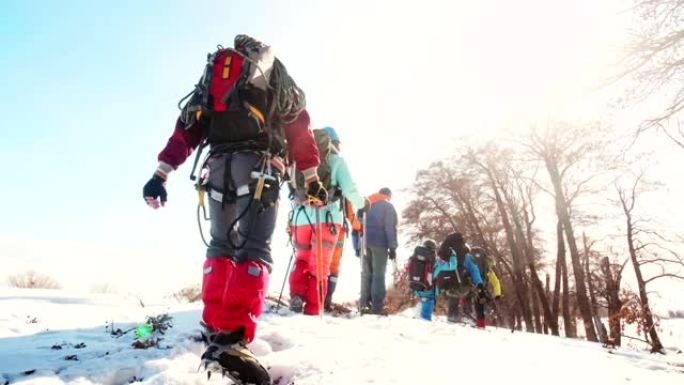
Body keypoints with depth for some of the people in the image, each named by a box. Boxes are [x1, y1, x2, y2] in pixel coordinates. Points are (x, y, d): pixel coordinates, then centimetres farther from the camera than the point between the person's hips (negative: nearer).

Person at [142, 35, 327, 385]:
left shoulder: (212, 76, 28)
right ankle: (230, 341, -27)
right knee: (253, 250, -13)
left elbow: (187, 127, 16)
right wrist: (311, 178, 15)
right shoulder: (275, 74, 22)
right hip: (259, 165, -3)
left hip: (217, 165, 4)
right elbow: (299, 127, 13)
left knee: (220, 245, 15)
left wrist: (162, 173, 9)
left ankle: (214, 327, 9)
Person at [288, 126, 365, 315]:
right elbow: (349, 189, -4)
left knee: (301, 259, 20)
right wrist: (362, 203, 13)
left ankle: (297, 295, 1)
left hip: (301, 216, 3)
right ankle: (313, 310, 3)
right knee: (319, 266, 4)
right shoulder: (337, 160, 4)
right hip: (326, 217, -3)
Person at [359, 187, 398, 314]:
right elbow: (390, 228, -8)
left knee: (366, 274, 8)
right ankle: (377, 306, -6)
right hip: (379, 243, -5)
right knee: (378, 275, -4)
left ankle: (364, 304, 6)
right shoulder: (388, 207, 2)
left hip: (365, 243, 5)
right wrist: (392, 247, -9)